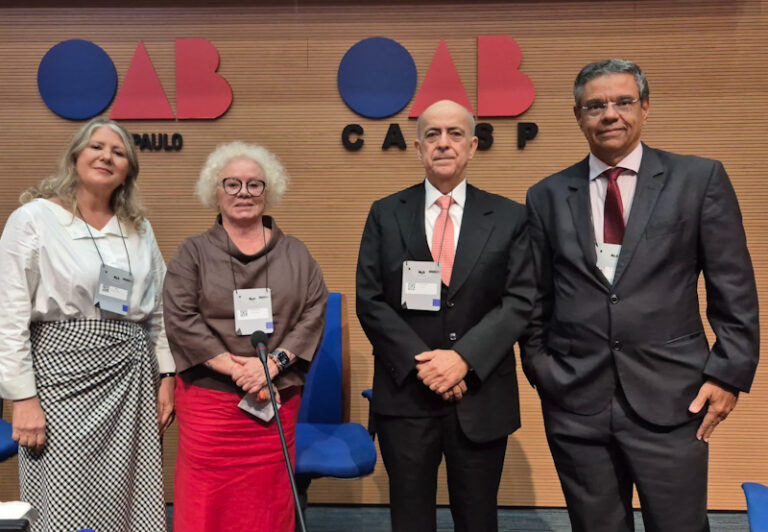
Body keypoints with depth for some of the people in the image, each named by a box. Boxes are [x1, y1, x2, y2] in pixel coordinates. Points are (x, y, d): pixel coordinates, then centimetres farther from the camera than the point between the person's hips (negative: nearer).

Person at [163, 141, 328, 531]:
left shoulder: (295, 253, 9)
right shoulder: (193, 252, 4)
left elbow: (314, 312, 1)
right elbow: (180, 319, -6)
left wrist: (274, 362, -12)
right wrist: (235, 368, -14)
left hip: (277, 399, 2)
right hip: (209, 399, -1)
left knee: (269, 500, 10)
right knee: (208, 501, 3)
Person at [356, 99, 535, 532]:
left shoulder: (510, 217, 3)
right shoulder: (385, 214, 3)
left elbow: (520, 300, -5)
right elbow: (370, 301, -2)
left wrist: (463, 358, -16)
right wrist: (420, 362, -13)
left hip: (481, 396, 0)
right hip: (405, 393, 0)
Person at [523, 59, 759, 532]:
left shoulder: (700, 178, 2)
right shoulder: (548, 195, 5)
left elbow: (735, 290, 2)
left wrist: (729, 373, -3)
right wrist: (539, 368, 7)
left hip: (670, 397, -1)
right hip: (575, 401, 2)